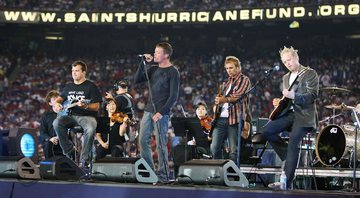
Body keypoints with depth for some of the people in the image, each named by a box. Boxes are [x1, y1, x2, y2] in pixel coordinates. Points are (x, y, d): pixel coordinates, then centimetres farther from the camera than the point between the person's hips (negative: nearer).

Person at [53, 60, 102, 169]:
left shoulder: (91, 86, 1)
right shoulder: (68, 86, 18)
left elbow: (96, 107, -5)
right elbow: (60, 98, 32)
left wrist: (85, 106, -24)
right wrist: (57, 103, 9)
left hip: (86, 116, -5)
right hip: (70, 115, 5)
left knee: (90, 129, -38)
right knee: (57, 123, -27)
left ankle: (85, 159, -24)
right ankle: (69, 151, -15)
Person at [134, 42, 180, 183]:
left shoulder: (173, 72, -6)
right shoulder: (153, 69, 14)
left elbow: (173, 96, -10)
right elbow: (136, 80, 9)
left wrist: (161, 112, -18)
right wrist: (143, 63, 0)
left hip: (161, 113, -7)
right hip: (148, 111, 7)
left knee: (160, 144, -6)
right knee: (143, 140, 5)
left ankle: (163, 175, 1)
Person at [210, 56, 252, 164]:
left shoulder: (244, 80, 2)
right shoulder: (228, 82, 24)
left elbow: (238, 96, -15)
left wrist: (224, 100, -30)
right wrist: (218, 102, 13)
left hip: (234, 118, -7)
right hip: (221, 118, 7)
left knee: (233, 150, -6)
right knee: (215, 147, 0)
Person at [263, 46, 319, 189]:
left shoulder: (310, 74, -1)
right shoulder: (286, 77, 21)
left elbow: (313, 95, -11)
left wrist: (293, 95, -22)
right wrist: (280, 102, 7)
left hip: (304, 115, -7)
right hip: (289, 113, 7)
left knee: (293, 142, -20)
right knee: (267, 131, -12)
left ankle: (286, 181, -18)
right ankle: (287, 156, 5)